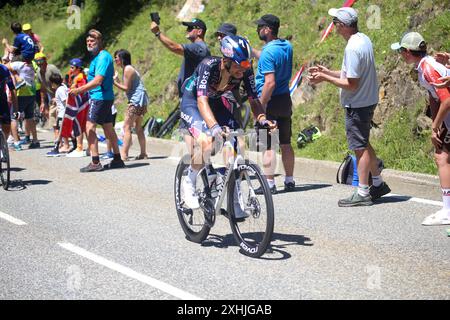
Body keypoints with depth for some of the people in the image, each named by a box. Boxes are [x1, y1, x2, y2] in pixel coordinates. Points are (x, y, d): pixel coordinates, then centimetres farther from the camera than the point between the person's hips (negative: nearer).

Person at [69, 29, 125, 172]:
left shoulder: (103, 57, -15)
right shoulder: (98, 57, 16)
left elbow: (97, 81, -25)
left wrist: (79, 89, -30)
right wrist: (81, 90, 22)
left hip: (100, 98, -10)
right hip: (105, 97, 10)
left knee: (90, 127, -11)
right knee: (108, 128, 14)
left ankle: (95, 162, -13)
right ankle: (117, 159, 21)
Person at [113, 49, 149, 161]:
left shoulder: (128, 69, -11)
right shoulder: (128, 68, 18)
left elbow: (126, 88, -14)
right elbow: (128, 87, 12)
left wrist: (114, 82, -11)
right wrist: (117, 80, 9)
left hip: (136, 100, -11)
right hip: (141, 101, 11)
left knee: (126, 127, -11)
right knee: (138, 127, 17)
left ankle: (124, 155, -15)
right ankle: (143, 153, 21)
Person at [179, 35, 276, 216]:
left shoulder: (245, 70, -22)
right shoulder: (209, 66, -35)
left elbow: (253, 100, -20)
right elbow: (202, 101, -44)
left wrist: (262, 120, -41)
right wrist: (214, 126, -59)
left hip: (216, 102, 5)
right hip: (192, 101, -5)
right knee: (206, 141, -30)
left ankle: (233, 200, 2)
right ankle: (189, 184, -2)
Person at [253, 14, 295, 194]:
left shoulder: (268, 52, -18)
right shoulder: (287, 46, 7)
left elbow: (270, 83, -25)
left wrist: (260, 107, -20)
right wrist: (251, 50, 22)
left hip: (270, 101, -8)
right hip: (285, 100, 8)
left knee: (268, 146, -2)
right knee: (285, 144, 14)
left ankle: (269, 184, 0)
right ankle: (289, 181, 21)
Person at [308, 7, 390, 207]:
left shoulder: (352, 48, -24)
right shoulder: (364, 39, 7)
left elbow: (351, 84, -23)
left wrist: (325, 78, -15)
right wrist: (327, 72, 13)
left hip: (357, 105, -10)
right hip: (368, 100, 10)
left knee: (360, 148, -1)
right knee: (364, 145, 20)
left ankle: (362, 194, 8)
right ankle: (378, 183, 30)